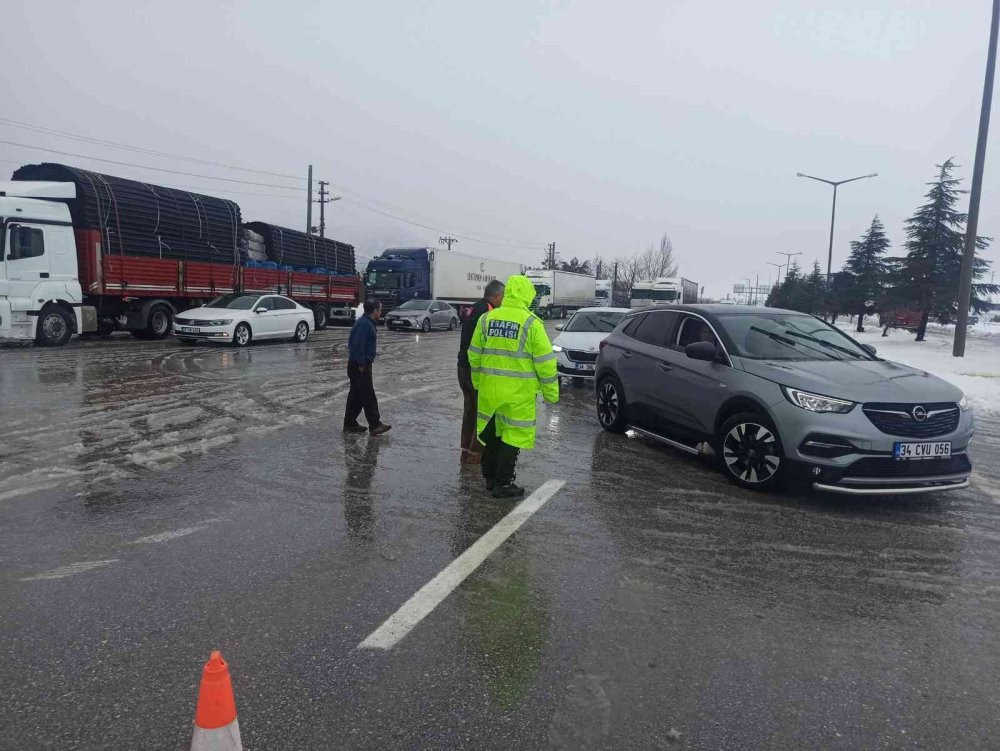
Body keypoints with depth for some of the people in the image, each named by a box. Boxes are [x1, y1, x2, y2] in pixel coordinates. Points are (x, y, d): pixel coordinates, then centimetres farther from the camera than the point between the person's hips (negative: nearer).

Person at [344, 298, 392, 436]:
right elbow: (358, 345, -25)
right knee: (368, 395, -6)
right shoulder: (364, 324, -19)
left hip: (359, 364, 11)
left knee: (356, 395, 14)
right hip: (359, 366, -11)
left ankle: (350, 424, 20)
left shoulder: (366, 322, 14)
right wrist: (361, 365, -22)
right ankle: (375, 425, -2)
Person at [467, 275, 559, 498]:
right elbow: (545, 361, -8)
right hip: (518, 391, -5)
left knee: (492, 432, 19)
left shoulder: (486, 319, 3)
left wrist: (478, 382, 22)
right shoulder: (531, 323, -10)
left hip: (489, 388, 5)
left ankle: (489, 477, 30)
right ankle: (502, 484, 10)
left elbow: (474, 355, 10)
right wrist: (550, 391, 1)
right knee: (513, 436, 6)